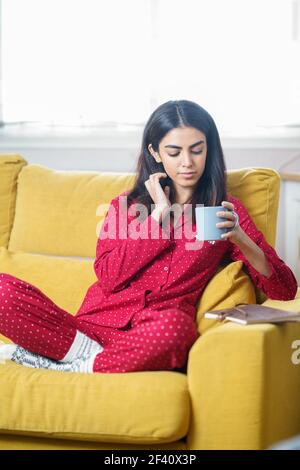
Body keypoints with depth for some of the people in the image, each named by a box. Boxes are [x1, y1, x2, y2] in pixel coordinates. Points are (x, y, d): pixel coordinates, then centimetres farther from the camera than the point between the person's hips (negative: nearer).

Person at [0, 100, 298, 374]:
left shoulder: (225, 212, 14)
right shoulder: (126, 204, 18)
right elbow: (108, 277, 1)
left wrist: (240, 240, -11)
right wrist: (159, 213, 1)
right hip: (95, 324, 2)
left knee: (175, 324, -40)